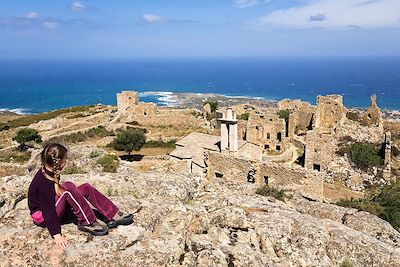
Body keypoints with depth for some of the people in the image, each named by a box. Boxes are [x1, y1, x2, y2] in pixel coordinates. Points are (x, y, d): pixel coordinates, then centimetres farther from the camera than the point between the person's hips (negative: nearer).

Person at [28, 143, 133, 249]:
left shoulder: (50, 172, -1)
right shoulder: (44, 182, -29)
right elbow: (48, 211, -30)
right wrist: (56, 235, -32)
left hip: (53, 205, 9)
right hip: (42, 217, -9)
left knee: (86, 188, -4)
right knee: (68, 187, -32)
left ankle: (113, 215, -5)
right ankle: (88, 223, -24)